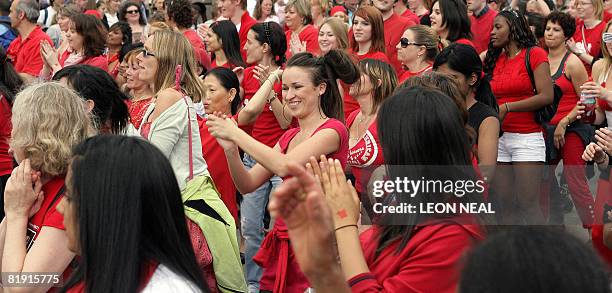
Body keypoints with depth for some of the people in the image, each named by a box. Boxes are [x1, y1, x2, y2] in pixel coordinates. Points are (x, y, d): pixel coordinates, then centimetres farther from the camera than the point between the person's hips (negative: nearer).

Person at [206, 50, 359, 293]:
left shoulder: (333, 130, -9)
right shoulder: (290, 137, 15)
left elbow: (283, 166, -24)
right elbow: (247, 185, 10)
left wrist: (236, 133, -16)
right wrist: (230, 149, -7)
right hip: (282, 243, 7)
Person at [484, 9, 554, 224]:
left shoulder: (534, 54, -3)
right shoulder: (494, 59, 13)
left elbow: (546, 96, -12)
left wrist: (507, 107, -15)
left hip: (527, 138, -5)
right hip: (497, 138, 5)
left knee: (528, 204, -8)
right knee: (504, 204, 5)